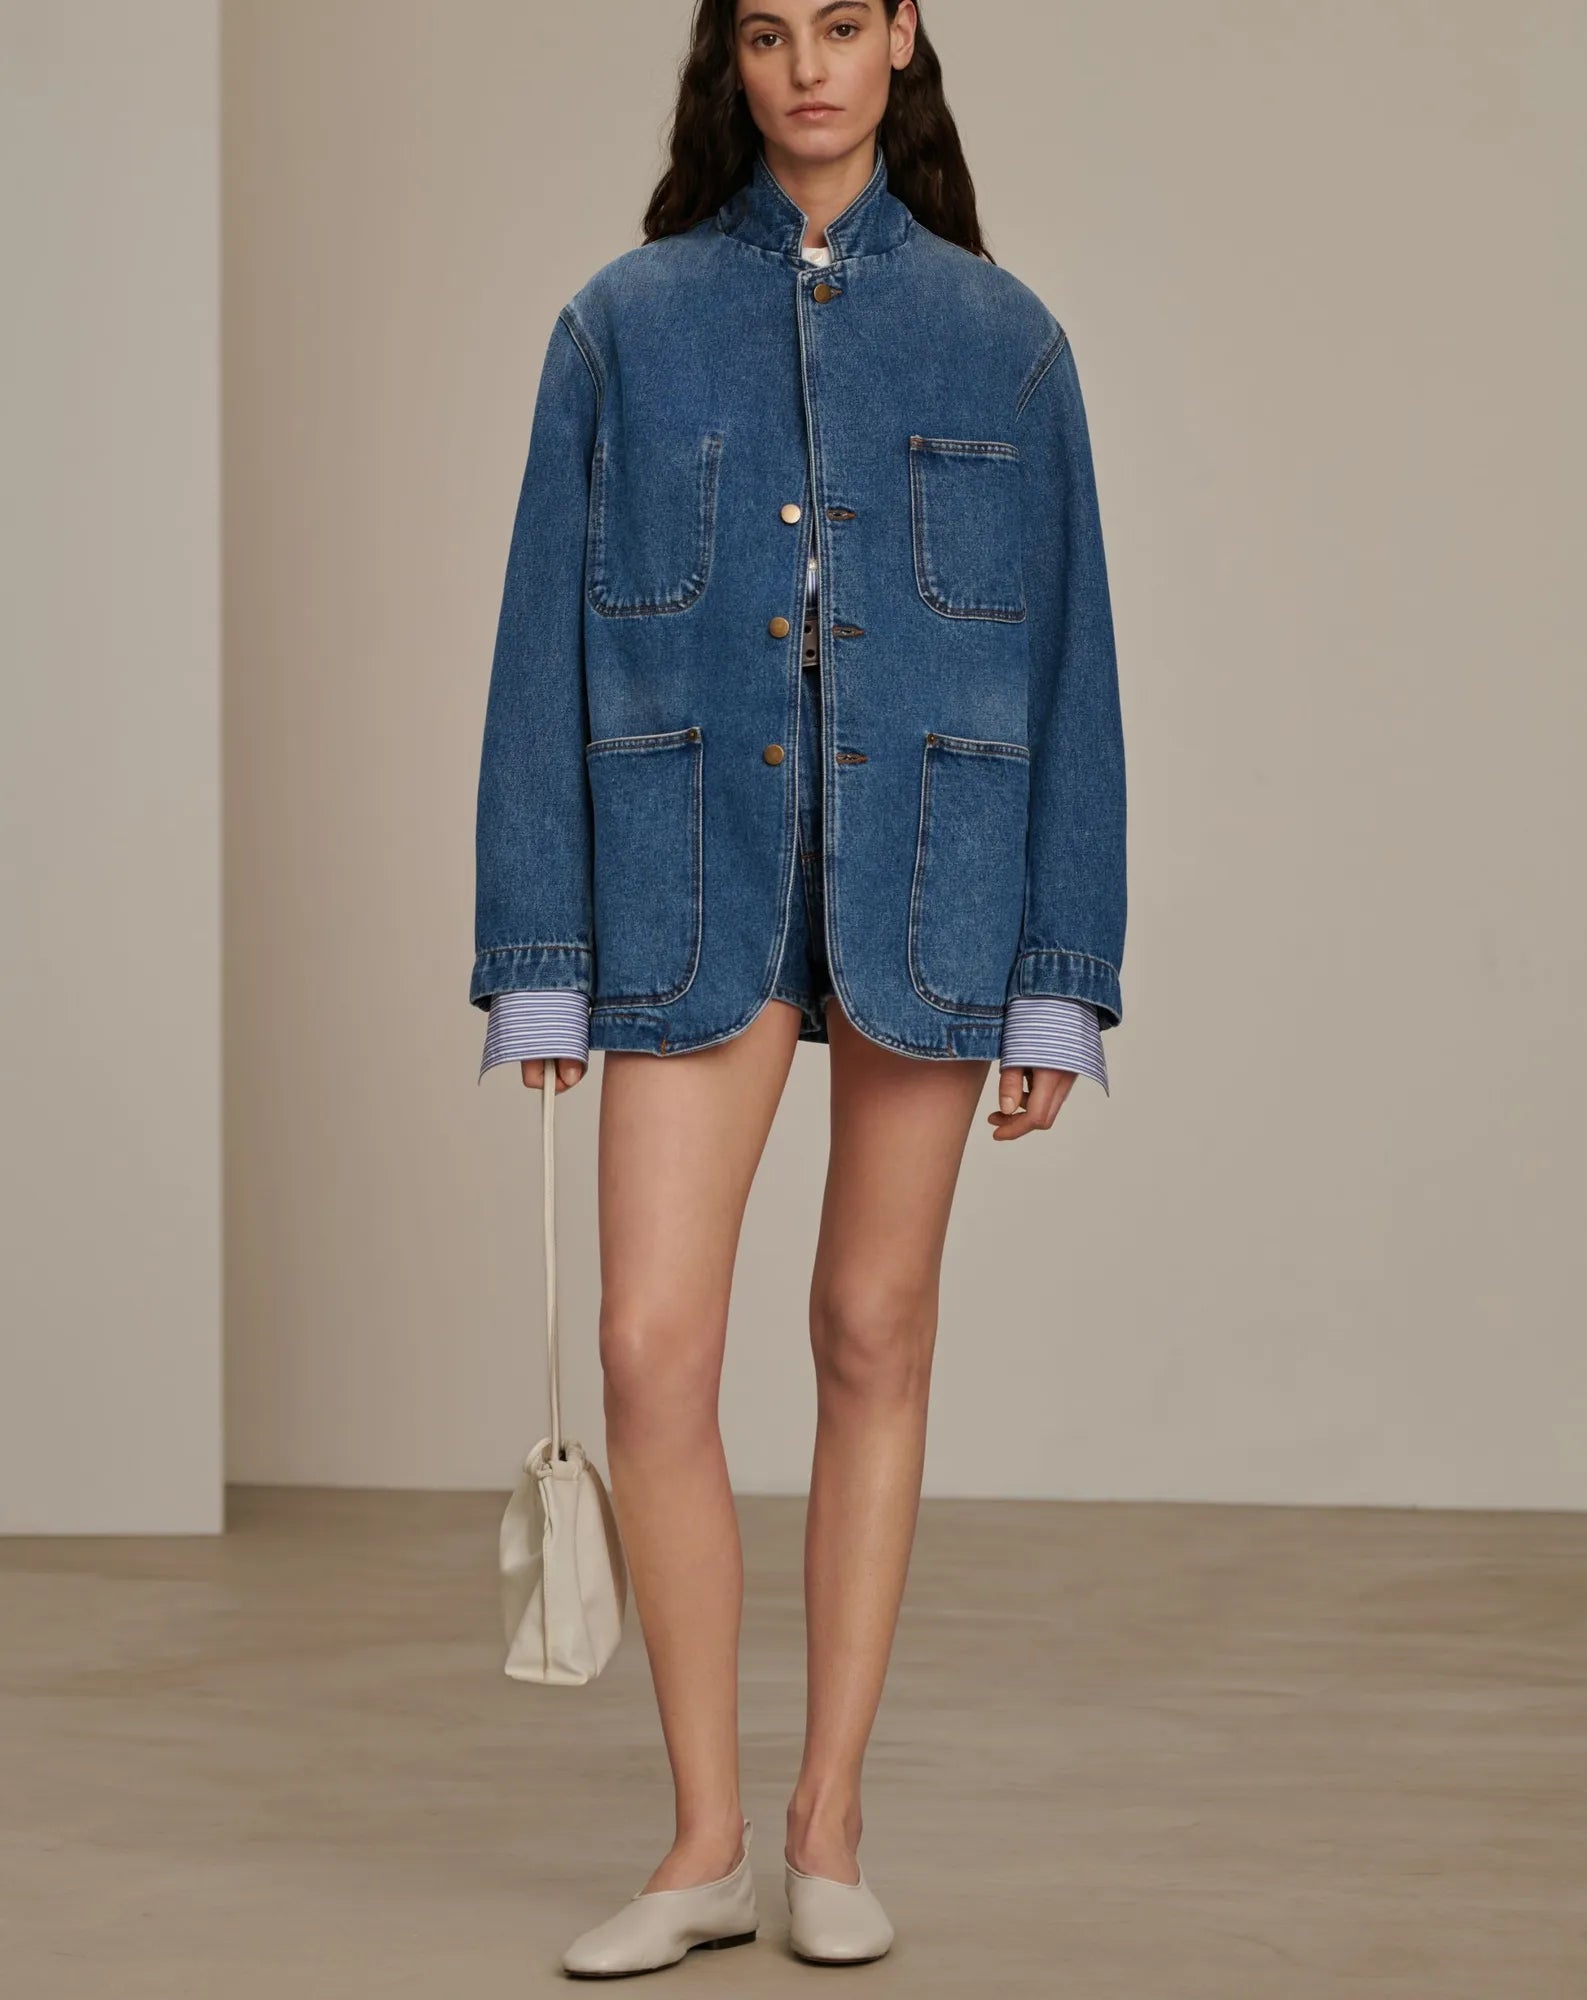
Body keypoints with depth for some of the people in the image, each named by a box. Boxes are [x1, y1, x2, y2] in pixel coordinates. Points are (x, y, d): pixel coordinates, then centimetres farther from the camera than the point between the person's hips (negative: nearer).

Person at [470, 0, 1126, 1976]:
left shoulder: (999, 335, 7)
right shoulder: (625, 326, 6)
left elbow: (1067, 656, 5)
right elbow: (548, 650, 4)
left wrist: (1063, 975, 0)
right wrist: (536, 962, -1)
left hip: (924, 881, 0)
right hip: (692, 887, 0)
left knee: (876, 1342, 6)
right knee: (650, 1358, -8)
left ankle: (829, 1830, 17)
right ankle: (706, 1845, 7)